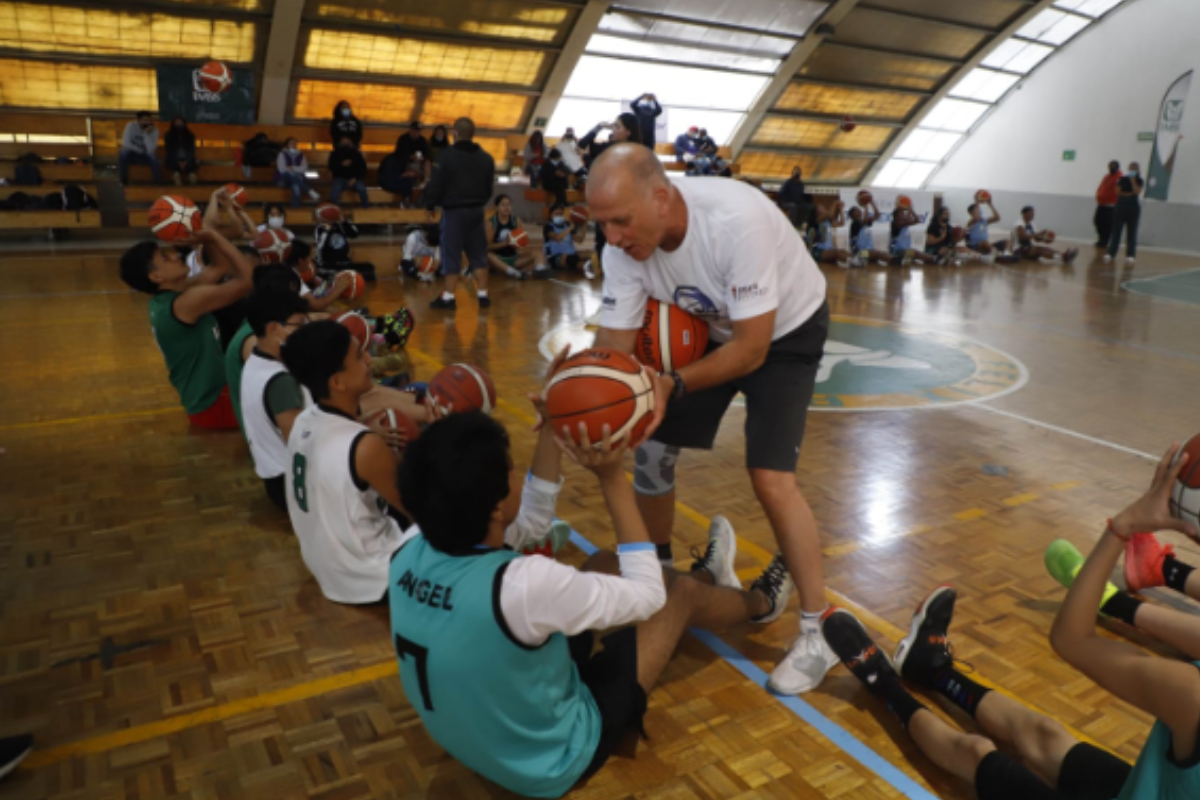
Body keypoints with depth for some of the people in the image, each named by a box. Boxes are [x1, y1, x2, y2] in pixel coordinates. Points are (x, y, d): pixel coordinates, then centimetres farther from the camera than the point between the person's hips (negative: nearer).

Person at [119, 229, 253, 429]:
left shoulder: (164, 298, 4)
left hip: (212, 394, 10)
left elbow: (222, 270, 9)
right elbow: (249, 279, -25)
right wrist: (215, 237, -19)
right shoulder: (189, 301, -25)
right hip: (214, 406, -10)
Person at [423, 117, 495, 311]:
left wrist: (430, 206, 2)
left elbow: (436, 185, -11)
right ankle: (483, 294, 11)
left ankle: (449, 297, 3)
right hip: (476, 211, 5)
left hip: (454, 212, -5)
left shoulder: (447, 155, -12)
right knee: (478, 254, 10)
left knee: (452, 255, 0)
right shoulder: (486, 158, 7)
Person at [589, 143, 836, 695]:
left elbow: (752, 348, -32)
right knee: (650, 447, 1)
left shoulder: (736, 219, -38)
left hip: (785, 331, -5)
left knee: (770, 477, -17)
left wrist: (674, 386, -43)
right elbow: (614, 346, -20)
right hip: (710, 328, 6)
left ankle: (818, 633, 1)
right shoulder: (624, 245, -21)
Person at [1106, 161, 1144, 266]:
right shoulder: (1122, 179, 7)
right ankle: (1110, 253, -4)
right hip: (1121, 205, 1)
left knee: (1132, 232, -2)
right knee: (1116, 230, -2)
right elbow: (1118, 192, 2)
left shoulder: (1139, 181, 2)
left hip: (1133, 206, -1)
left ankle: (1130, 255, -4)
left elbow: (1137, 192, -13)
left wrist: (1133, 180, -14)